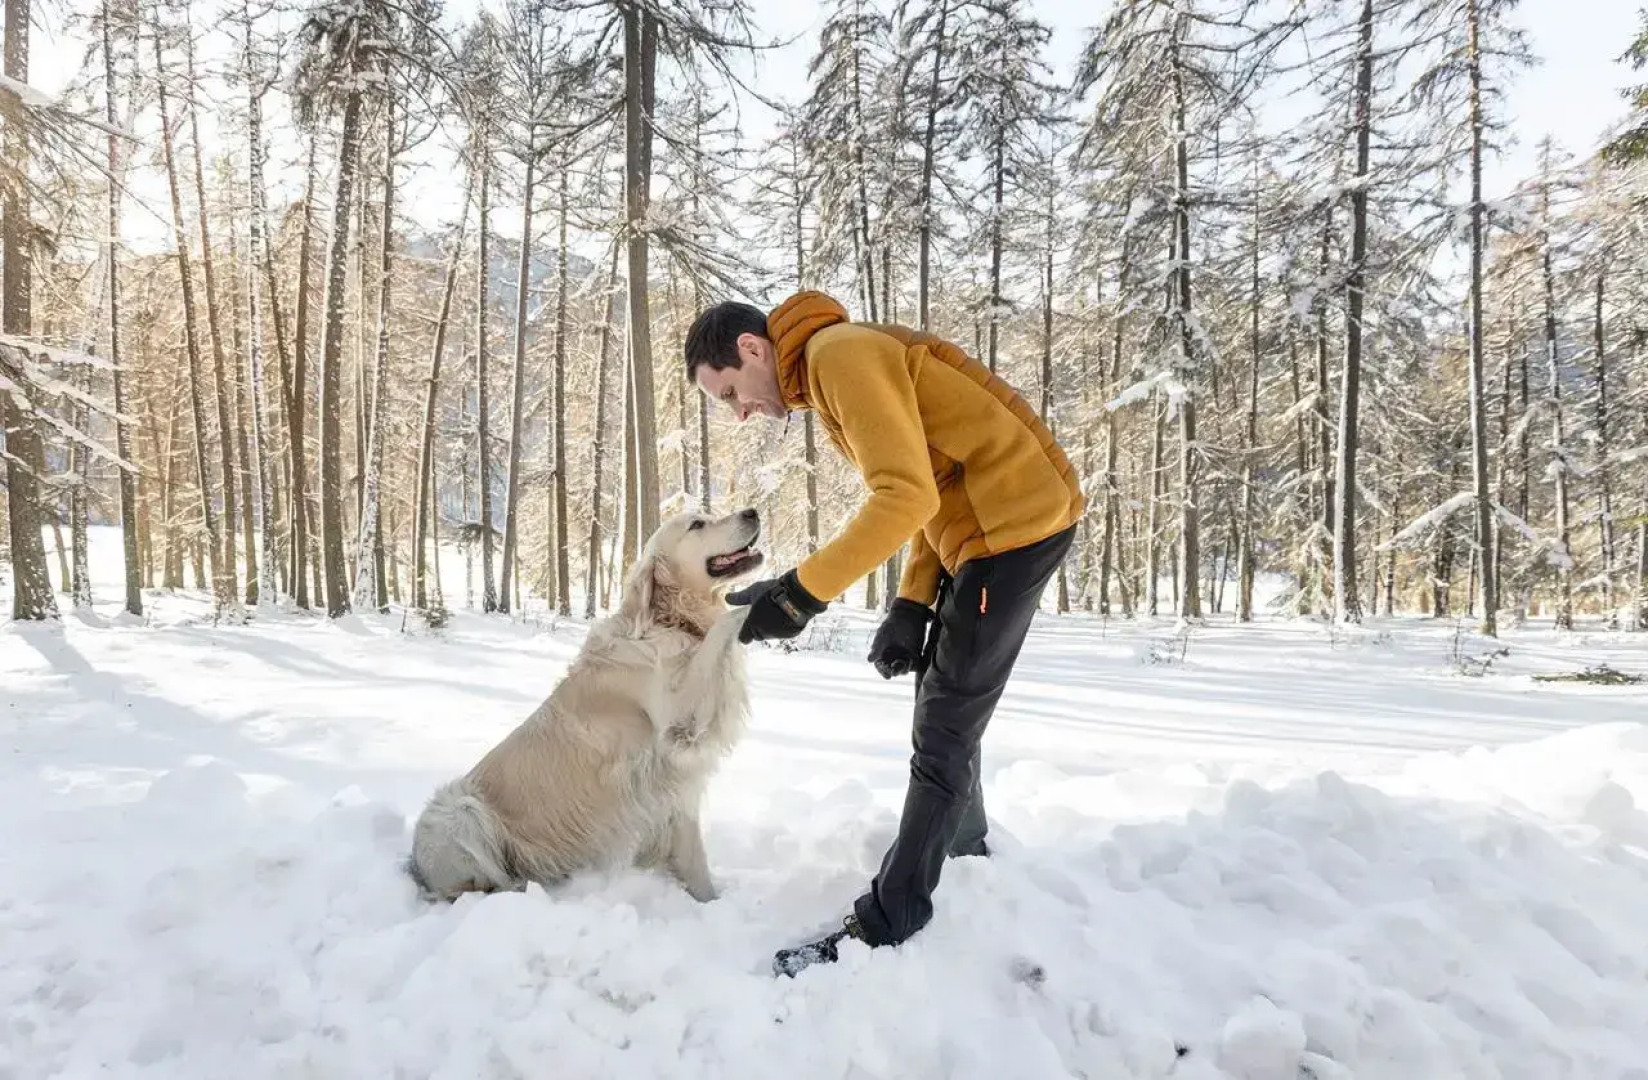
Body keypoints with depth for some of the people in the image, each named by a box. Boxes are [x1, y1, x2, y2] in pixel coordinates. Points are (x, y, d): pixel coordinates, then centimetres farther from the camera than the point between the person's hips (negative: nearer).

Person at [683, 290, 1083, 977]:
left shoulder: (842, 353, -15)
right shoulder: (825, 377, 16)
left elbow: (908, 495, -26)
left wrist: (803, 591, -25)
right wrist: (911, 605, 6)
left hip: (1019, 520, -10)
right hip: (979, 528, 10)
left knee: (943, 735, -7)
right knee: (941, 711, 18)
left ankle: (887, 928, 2)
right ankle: (966, 855, 36)